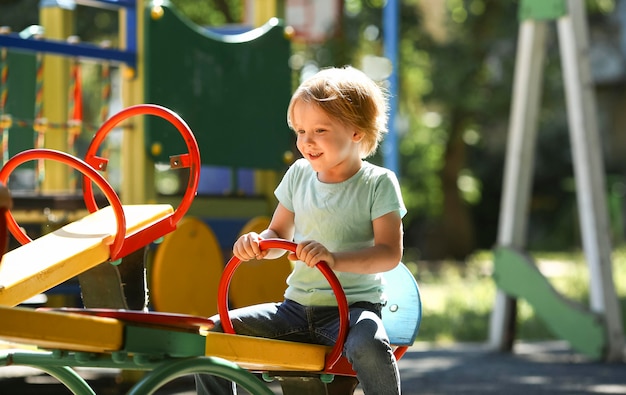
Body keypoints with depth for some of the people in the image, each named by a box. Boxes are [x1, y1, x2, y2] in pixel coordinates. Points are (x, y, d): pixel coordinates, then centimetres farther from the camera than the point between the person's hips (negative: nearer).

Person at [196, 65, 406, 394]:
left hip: (352, 306, -5)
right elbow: (279, 235, 16)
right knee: (215, 331, -5)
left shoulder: (378, 183, -7)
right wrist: (258, 243, -9)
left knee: (368, 347, -39)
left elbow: (389, 253, -15)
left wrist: (335, 259, -33)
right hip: (297, 307, 6)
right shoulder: (299, 174, 8)